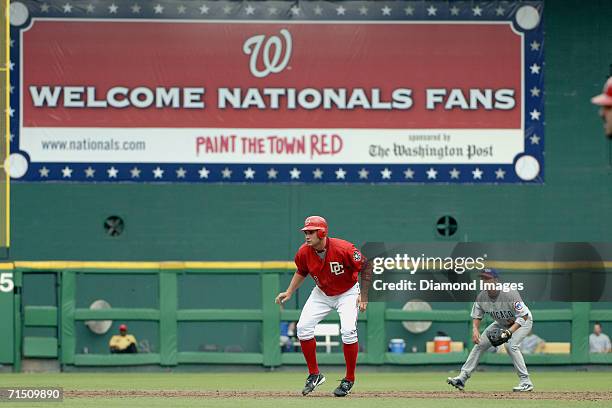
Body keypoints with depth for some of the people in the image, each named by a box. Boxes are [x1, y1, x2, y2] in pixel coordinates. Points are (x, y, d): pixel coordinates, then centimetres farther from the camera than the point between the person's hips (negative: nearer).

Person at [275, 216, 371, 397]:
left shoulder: (344, 249, -30)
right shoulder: (304, 252, -16)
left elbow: (365, 268, -19)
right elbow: (301, 272, 6)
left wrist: (364, 296, -21)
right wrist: (289, 292, -3)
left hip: (347, 293, -5)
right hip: (322, 293, 5)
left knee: (348, 330, -23)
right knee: (303, 327, -9)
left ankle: (349, 379, -5)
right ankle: (314, 375, 6)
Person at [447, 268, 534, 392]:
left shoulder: (510, 294, -34)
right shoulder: (481, 296, -16)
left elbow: (523, 317, -32)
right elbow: (476, 316, -2)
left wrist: (509, 332, -43)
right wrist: (475, 329, -24)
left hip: (523, 321, -7)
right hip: (502, 323, 7)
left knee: (511, 345, -29)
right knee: (480, 343, -2)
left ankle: (526, 382, -22)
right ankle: (462, 378, 3)